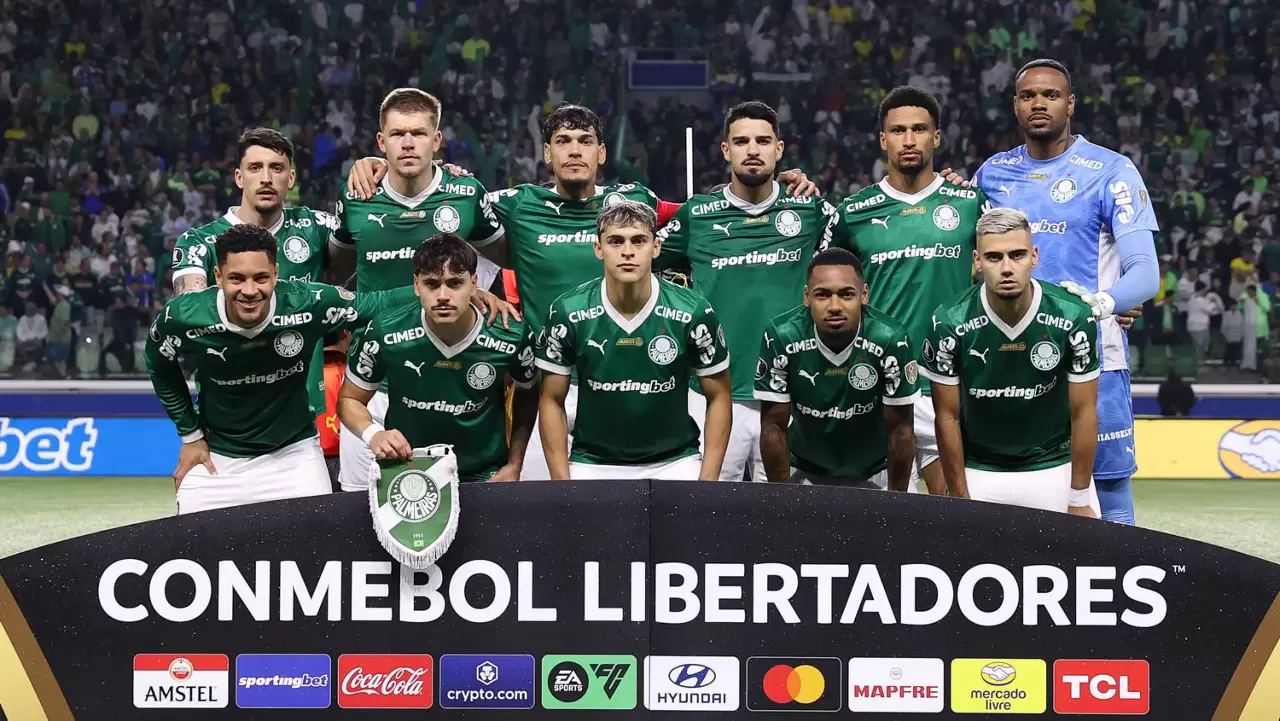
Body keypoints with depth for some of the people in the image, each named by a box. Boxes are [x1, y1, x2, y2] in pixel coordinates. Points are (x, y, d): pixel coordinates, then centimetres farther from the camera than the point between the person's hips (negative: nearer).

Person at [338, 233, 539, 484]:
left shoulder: (512, 336, -13)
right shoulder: (384, 332, -15)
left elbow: (527, 396, 9)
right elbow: (349, 400, 1)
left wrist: (514, 466, 3)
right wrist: (373, 434, -19)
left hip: (483, 475, 0)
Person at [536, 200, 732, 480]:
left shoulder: (693, 312, -10)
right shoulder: (568, 313, -9)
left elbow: (718, 398, 0)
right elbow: (552, 401, 1)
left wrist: (707, 483, -7)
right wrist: (562, 486, -6)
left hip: (674, 463, 0)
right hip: (592, 464, 0)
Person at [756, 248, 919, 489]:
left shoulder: (891, 339, -27)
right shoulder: (781, 337, -25)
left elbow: (900, 429, -16)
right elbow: (774, 427, -14)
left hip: (873, 473, 0)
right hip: (804, 471, 0)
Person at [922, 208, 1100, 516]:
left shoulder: (1074, 317, -16)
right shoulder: (949, 323, -16)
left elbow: (1083, 412, -7)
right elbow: (947, 416, -7)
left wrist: (1079, 500, -6)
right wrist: (960, 502, -5)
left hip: (1055, 470, 0)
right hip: (978, 474, 0)